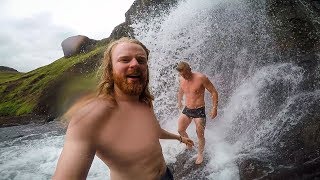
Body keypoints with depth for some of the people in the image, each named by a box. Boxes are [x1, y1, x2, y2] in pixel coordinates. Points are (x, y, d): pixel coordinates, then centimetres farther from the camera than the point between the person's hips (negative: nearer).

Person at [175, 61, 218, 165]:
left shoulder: (201, 78, -19)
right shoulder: (181, 79, -1)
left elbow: (214, 92, -12)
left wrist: (214, 108, -14)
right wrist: (179, 102, 31)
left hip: (199, 111, -5)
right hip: (186, 110, 5)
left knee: (200, 135, 4)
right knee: (180, 130, 2)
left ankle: (200, 154, 29)